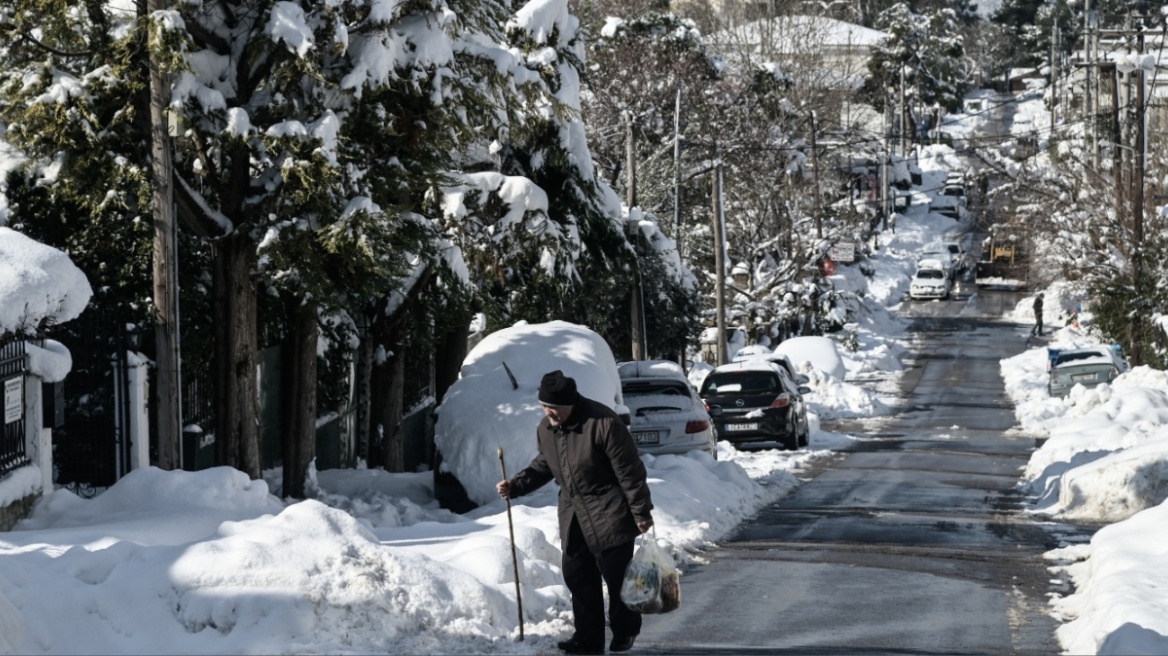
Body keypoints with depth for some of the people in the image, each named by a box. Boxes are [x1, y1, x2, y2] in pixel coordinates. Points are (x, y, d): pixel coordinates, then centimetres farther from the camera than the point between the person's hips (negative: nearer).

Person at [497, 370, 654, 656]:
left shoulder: (603, 423, -23)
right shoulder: (545, 428, 0)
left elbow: (630, 471, -18)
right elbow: (543, 466, 17)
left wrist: (641, 512, -15)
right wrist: (515, 485, 2)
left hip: (609, 515, -7)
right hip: (573, 517, 7)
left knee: (617, 576, -1)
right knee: (577, 577, 7)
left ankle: (625, 632, 18)